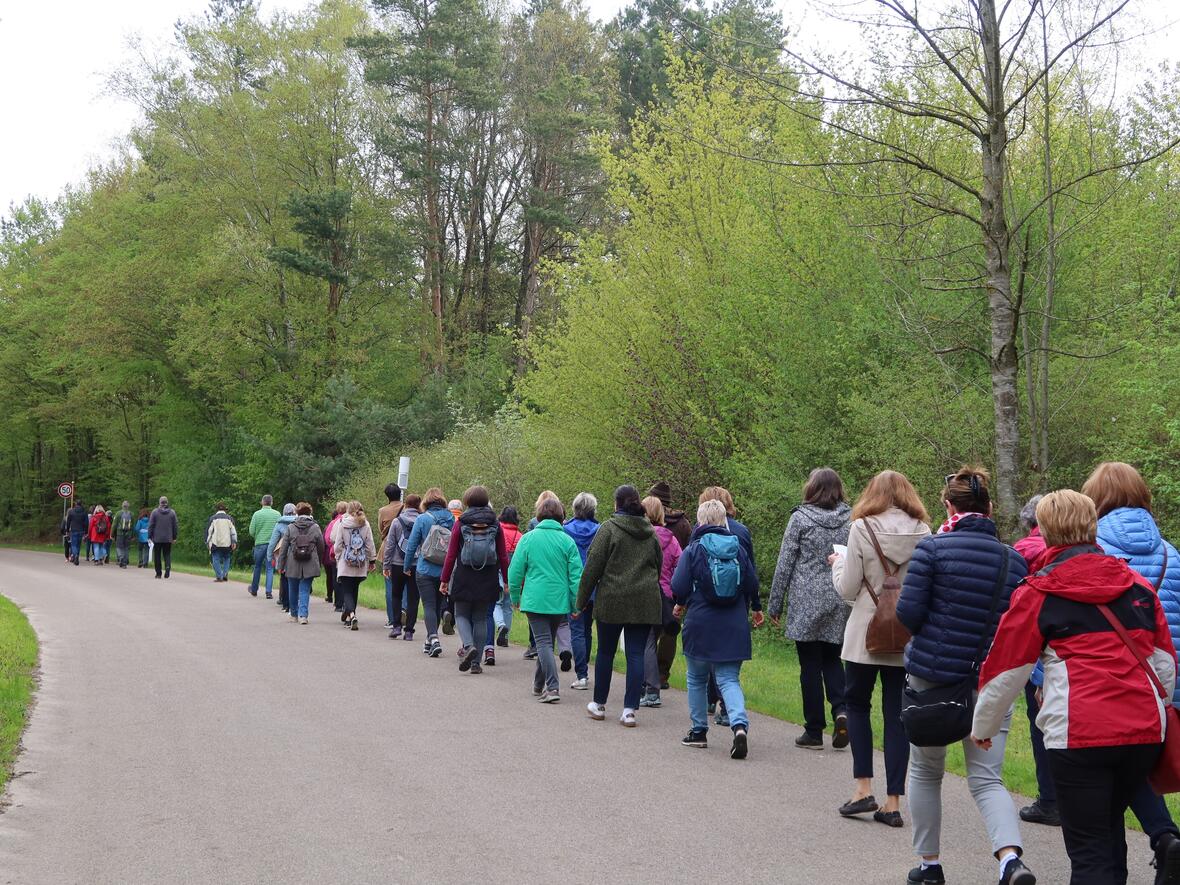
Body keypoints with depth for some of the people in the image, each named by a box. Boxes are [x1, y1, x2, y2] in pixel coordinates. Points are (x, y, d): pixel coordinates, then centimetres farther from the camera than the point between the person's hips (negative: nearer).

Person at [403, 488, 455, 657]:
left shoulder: (422, 519, -7)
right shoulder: (451, 519, 2)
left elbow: (412, 545, -3)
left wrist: (407, 567, 9)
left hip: (425, 571, -4)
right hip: (445, 572, 4)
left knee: (429, 605, -3)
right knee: (438, 605, 15)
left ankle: (434, 638, -21)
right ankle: (430, 642, 24)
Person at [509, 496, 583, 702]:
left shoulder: (528, 539, -3)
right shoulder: (567, 541, -1)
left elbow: (516, 570, -1)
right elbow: (576, 574, -2)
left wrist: (515, 596, 12)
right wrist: (576, 604, 4)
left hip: (535, 600, -2)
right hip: (560, 601, 2)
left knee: (543, 642, -4)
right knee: (548, 641, 18)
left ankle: (552, 687, -19)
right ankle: (539, 685, 31)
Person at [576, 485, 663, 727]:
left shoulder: (609, 529, -6)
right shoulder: (651, 532, 9)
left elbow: (593, 568, -7)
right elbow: (658, 567, 17)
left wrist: (581, 602, -2)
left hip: (612, 601, -3)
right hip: (645, 603, 3)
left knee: (606, 652, 11)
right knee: (636, 655, 2)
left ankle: (599, 704, 22)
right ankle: (629, 709, -2)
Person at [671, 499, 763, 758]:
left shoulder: (694, 549, -7)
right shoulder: (738, 548, 3)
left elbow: (679, 587, -10)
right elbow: (752, 583, 6)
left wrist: (681, 604, 12)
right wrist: (756, 608, 24)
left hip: (701, 625, -2)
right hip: (734, 627, 2)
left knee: (697, 679, 16)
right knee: (729, 679, 2)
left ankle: (699, 731, 21)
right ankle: (740, 724, -22)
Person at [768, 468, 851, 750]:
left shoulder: (800, 518, -6)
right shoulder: (851, 519, 4)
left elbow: (785, 564, -5)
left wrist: (775, 604, 2)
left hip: (806, 602, -3)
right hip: (840, 602, 3)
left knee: (810, 665, 4)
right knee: (832, 658, 17)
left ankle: (814, 731, 8)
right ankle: (840, 709, -6)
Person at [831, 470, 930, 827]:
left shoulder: (862, 528, -9)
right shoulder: (923, 532, -1)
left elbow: (847, 589, -7)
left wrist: (839, 562, 12)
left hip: (866, 633, -3)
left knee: (857, 702, 15)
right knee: (897, 712, 7)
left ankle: (864, 788, 6)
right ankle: (893, 801, 6)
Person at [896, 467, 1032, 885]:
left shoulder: (932, 548, -9)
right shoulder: (1014, 559, 3)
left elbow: (908, 613, -12)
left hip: (933, 673, -2)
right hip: (992, 681, 2)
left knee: (925, 770, 17)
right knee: (987, 778, 6)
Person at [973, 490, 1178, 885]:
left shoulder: (1037, 593, 2)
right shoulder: (1137, 585, 12)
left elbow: (1006, 671, 7)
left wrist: (982, 728, 21)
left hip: (1081, 734, -4)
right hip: (1145, 730, 4)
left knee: (1088, 851, 2)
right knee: (1110, 827, 23)